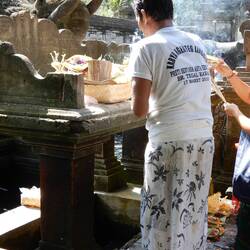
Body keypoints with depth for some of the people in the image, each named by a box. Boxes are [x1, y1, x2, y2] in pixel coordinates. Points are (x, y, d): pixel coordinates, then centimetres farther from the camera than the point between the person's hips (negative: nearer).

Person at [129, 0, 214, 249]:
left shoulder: (146, 47, -8)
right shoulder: (197, 42, 10)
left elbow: (139, 110, -10)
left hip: (170, 141, -6)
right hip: (204, 138, 6)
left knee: (165, 214, 8)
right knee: (195, 211, 18)